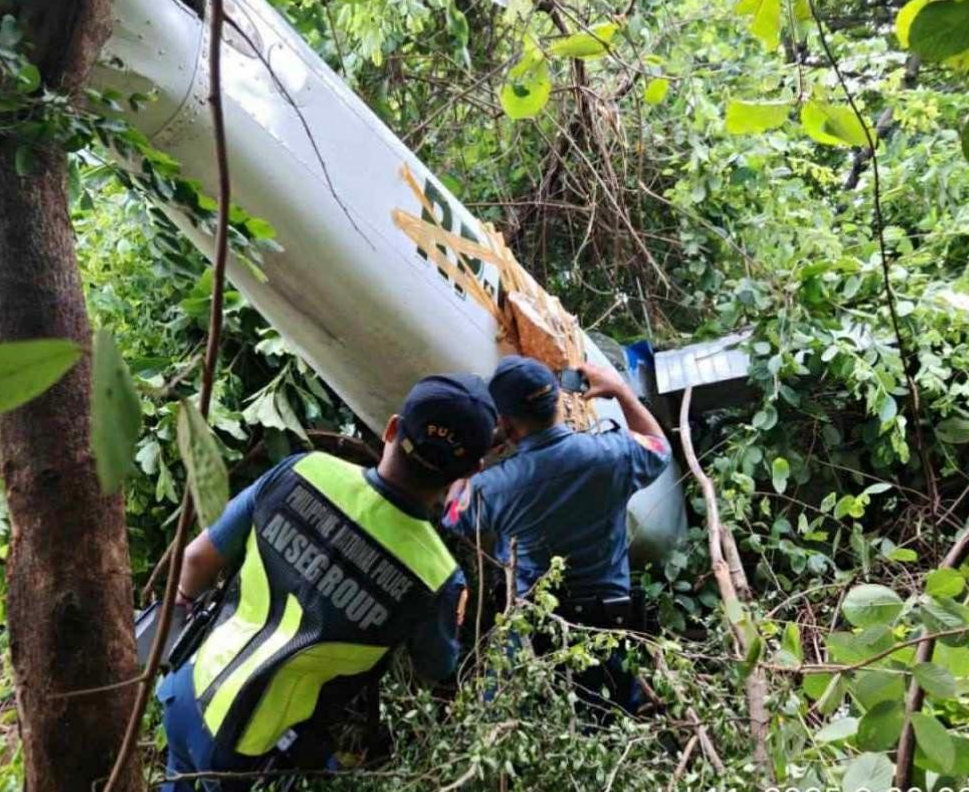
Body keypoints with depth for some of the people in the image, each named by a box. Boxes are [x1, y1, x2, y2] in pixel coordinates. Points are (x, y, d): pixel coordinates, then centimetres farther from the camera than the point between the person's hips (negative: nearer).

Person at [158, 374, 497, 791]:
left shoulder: (304, 472, -18)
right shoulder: (434, 576, -26)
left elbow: (198, 558, -3)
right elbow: (436, 672, -2)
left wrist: (183, 601, 20)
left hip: (191, 696, 4)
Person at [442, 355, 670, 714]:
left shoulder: (492, 486, -19)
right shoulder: (610, 454, -14)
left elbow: (451, 517, 4)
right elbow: (659, 447, 11)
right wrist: (620, 389, 16)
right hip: (608, 617, 2)